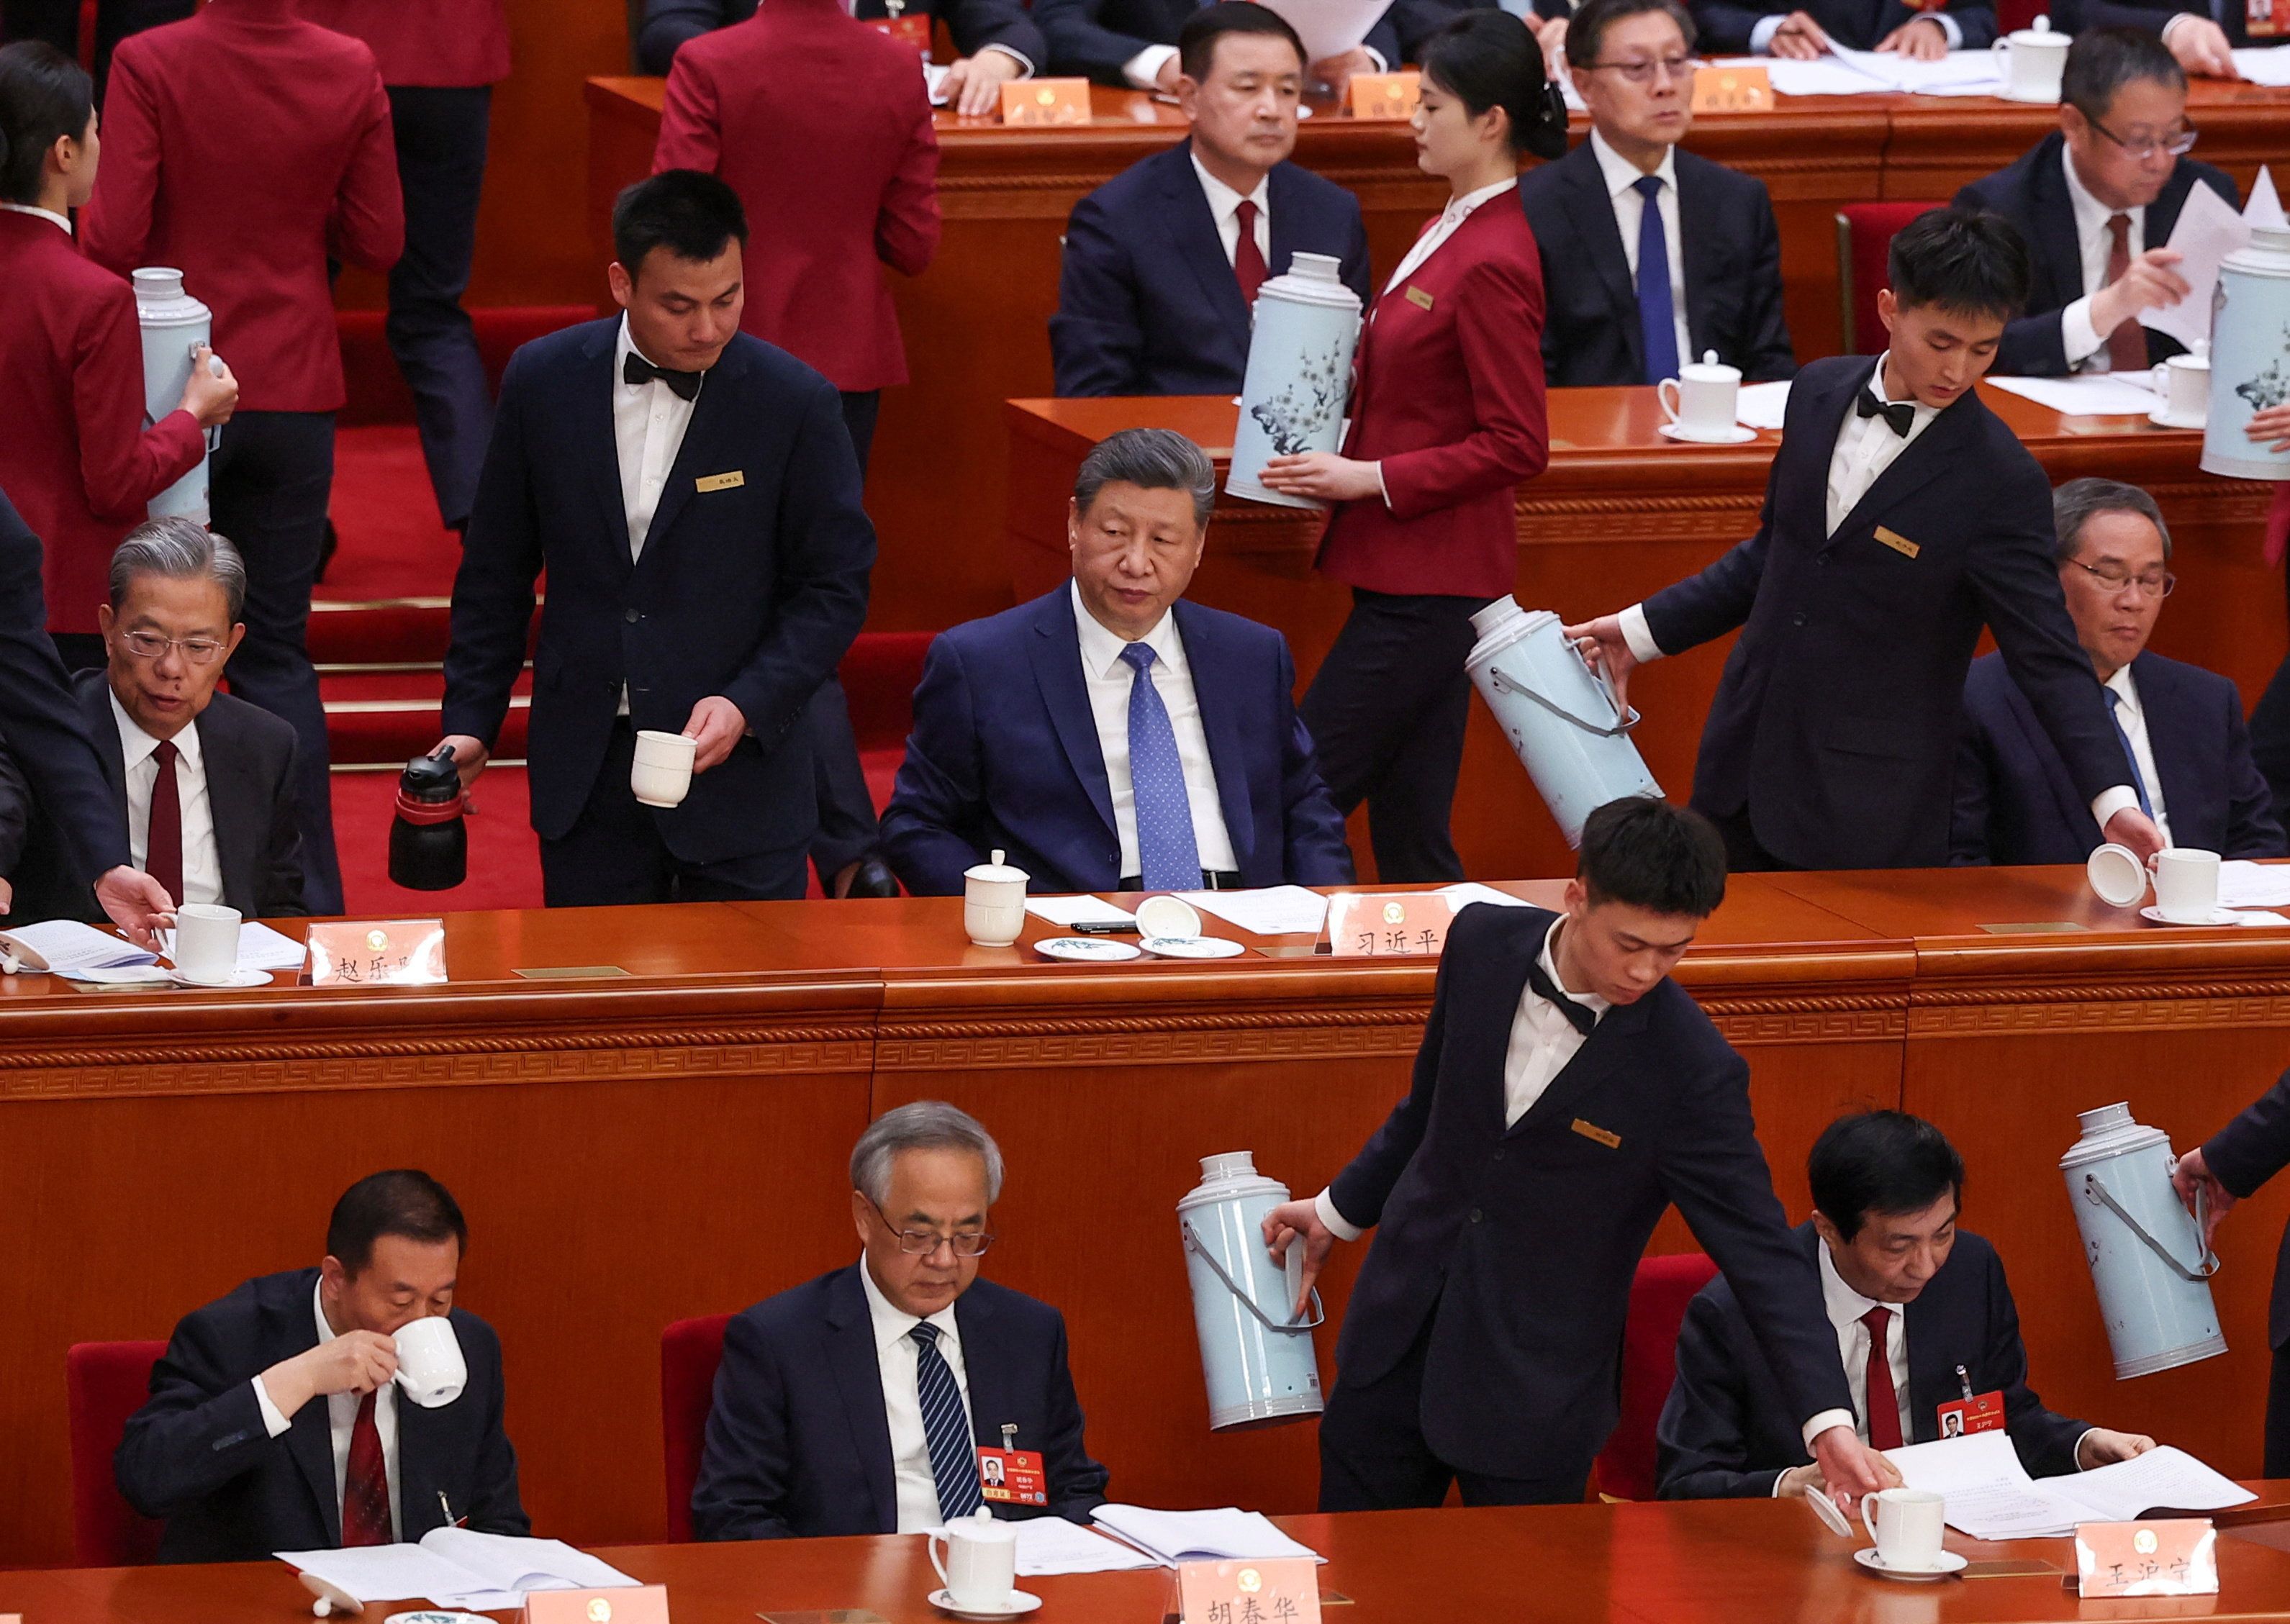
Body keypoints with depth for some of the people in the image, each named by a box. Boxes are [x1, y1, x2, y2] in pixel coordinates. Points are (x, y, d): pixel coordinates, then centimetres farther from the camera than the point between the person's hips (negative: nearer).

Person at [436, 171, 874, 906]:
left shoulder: (797, 404, -7)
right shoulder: (543, 380, 0)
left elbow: (835, 589, -3)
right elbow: (498, 570, 9)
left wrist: (746, 704, -15)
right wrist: (469, 722, 6)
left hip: (740, 773, -2)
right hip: (585, 779, 2)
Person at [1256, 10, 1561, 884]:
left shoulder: (1492, 263, -18)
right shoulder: (1450, 232, 12)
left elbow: (1517, 445, -20)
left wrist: (1373, 478, -18)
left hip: (1429, 579, -10)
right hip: (1406, 571, 10)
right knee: (1409, 831, 10)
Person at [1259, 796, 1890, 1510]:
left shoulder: (1692, 1071, -21)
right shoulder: (1484, 943, -7)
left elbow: (1760, 1251, -20)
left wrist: (1827, 1420, -30)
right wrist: (1339, 1208, 23)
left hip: (1537, 1390, -4)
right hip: (1398, 1343, 4)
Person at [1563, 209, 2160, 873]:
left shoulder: (2002, 482, -15)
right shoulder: (1819, 393, 3)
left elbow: (2049, 658, -17)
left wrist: (2113, 800, -28)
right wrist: (1643, 627, 18)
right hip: (1745, 776, 6)